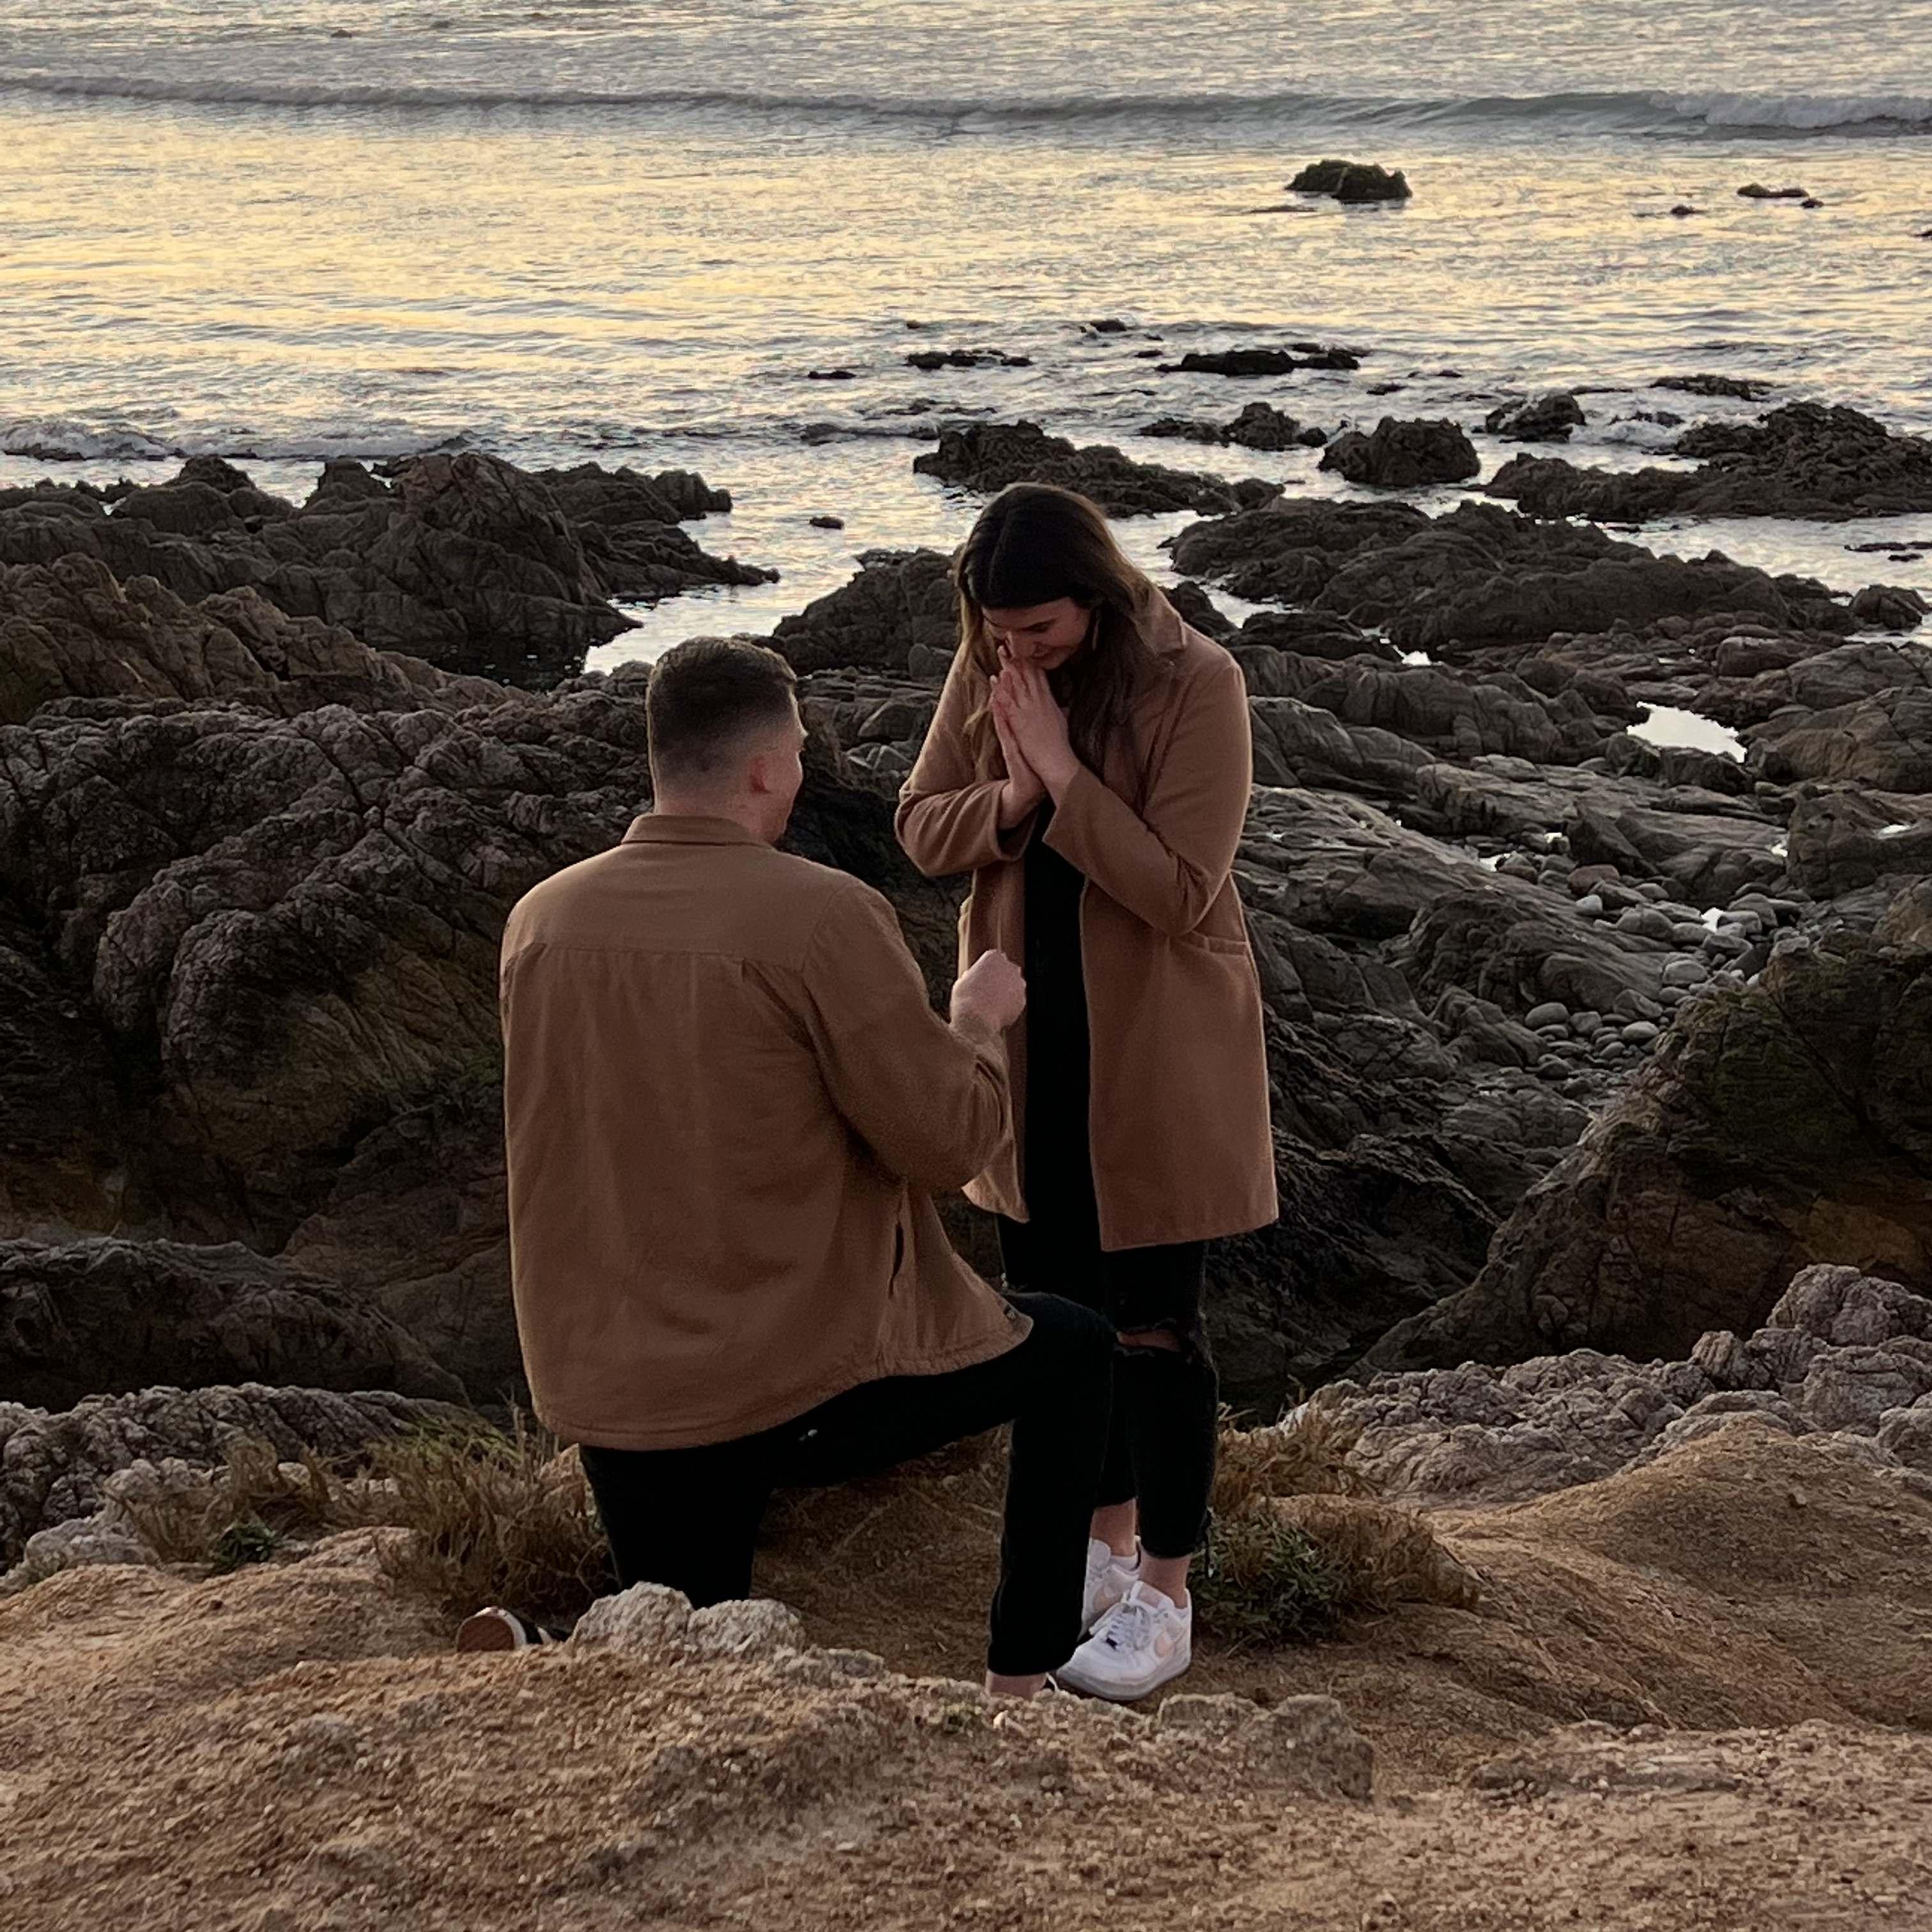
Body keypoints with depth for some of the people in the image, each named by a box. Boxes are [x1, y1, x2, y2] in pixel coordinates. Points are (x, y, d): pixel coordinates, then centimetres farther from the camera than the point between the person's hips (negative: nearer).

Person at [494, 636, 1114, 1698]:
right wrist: (980, 1022, 8)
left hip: (611, 1403, 6)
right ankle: (1023, 1680, 23)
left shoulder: (540, 919, 1)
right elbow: (948, 1142, -12)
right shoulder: (824, 915, -17)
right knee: (1073, 1350, 21)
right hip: (808, 1384, -5)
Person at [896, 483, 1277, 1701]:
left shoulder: (1195, 685, -18)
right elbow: (921, 827, 2)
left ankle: (1164, 1597, 15)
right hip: (1031, 1046, 6)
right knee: (1055, 1306, 16)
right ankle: (1106, 1539, 35)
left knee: (1154, 1325, 2)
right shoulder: (986, 669, -2)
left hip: (1153, 1058, -6)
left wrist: (1063, 775, -27)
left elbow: (1182, 894, -22)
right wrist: (1010, 799, -18)